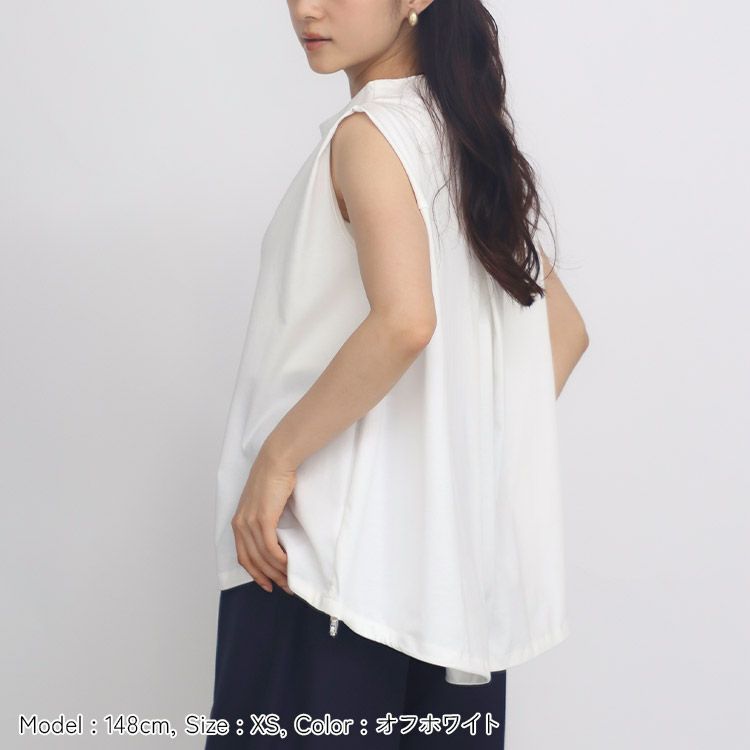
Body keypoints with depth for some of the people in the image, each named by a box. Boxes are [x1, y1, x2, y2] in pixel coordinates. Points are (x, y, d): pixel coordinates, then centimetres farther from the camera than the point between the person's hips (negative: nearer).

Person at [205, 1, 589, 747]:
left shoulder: (369, 132, -10)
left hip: (344, 544, -9)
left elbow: (403, 321, -27)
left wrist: (277, 455, -18)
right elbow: (565, 329, 20)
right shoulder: (473, 141, 14)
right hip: (457, 543, 9)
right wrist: (479, 453, 16)